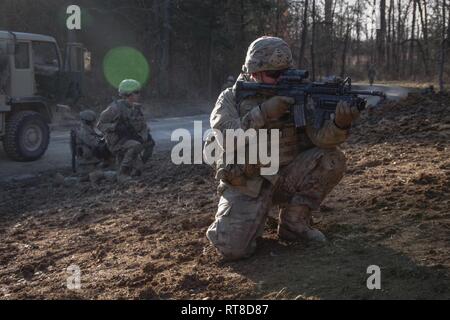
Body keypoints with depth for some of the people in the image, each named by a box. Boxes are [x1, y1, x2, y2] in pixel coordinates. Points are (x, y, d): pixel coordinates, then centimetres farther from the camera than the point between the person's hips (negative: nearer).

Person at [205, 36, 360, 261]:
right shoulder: (232, 98, -4)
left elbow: (320, 136, -14)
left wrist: (340, 123, -36)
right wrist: (263, 113, -31)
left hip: (287, 177, 3)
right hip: (245, 185, -3)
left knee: (332, 160, -19)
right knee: (234, 247, -25)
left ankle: (294, 223, -2)